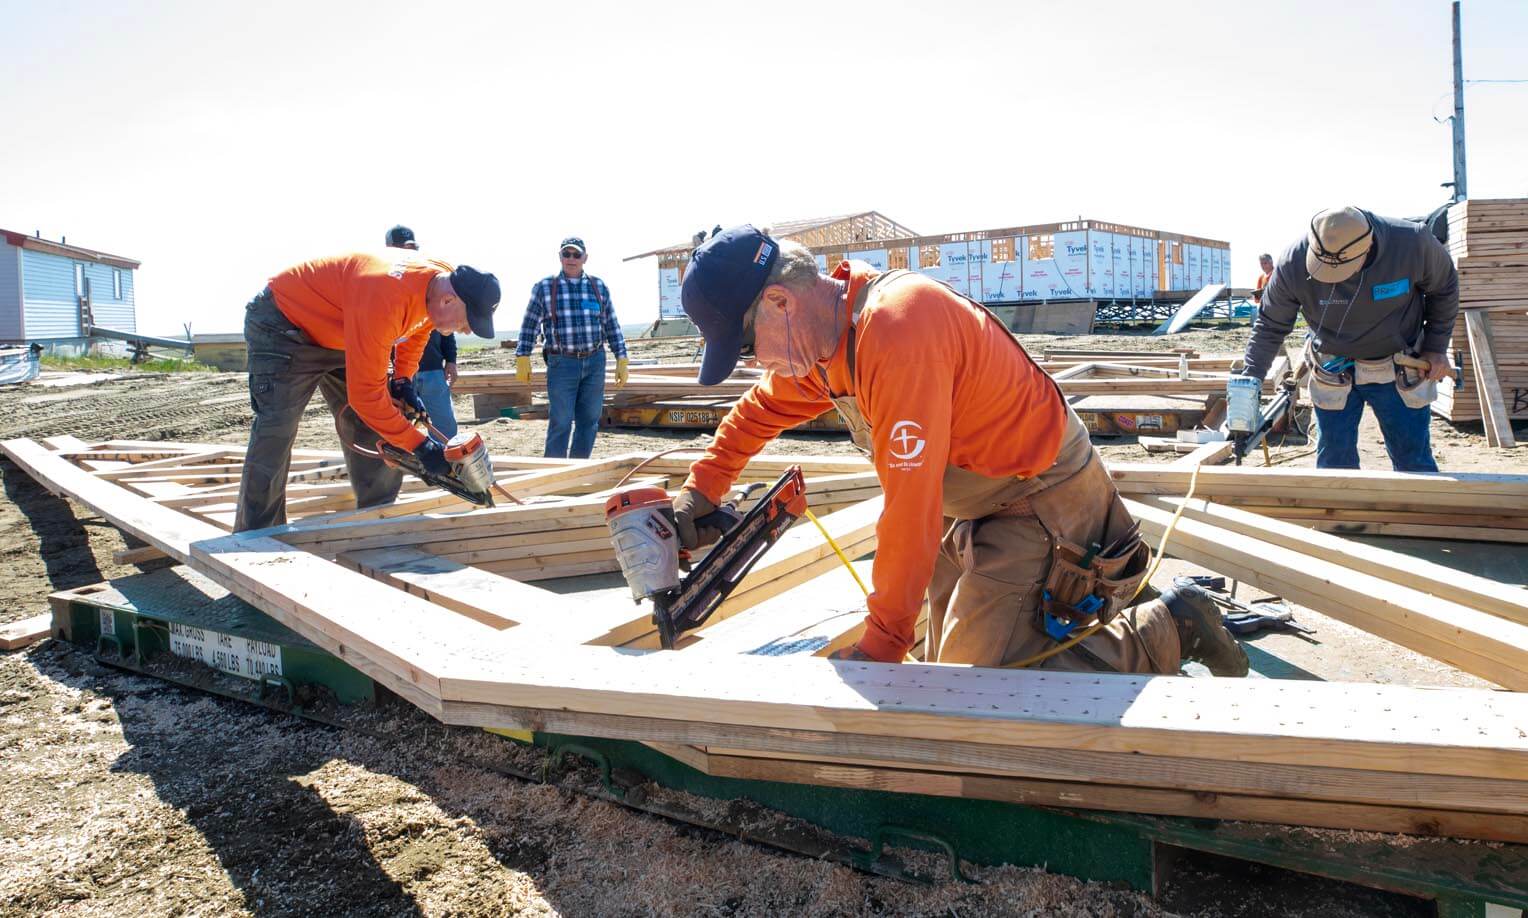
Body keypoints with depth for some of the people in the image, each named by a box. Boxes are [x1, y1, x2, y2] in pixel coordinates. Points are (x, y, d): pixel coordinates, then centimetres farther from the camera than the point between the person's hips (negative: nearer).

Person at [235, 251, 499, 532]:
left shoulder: (445, 281, -16)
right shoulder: (386, 298, -42)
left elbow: (418, 329, 10)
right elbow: (365, 394, -36)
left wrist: (403, 381, -2)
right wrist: (420, 445, -31)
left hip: (339, 336, 8)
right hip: (283, 323, -8)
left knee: (378, 433, 2)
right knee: (274, 438, -14)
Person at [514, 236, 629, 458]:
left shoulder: (599, 287, 9)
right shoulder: (544, 287, 3)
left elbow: (612, 326, 11)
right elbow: (529, 325, 5)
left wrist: (621, 360, 6)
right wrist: (522, 359, -1)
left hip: (595, 363, 3)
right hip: (562, 364, -3)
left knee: (589, 421, 6)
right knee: (560, 422, -5)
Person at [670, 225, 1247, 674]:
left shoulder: (896, 329, -31)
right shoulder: (824, 336, -1)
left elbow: (911, 504, -30)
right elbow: (761, 409, 18)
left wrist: (881, 646, -23)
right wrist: (701, 488, 9)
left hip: (1043, 502, -9)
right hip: (975, 506, 9)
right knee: (949, 668, 13)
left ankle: (1169, 629, 3)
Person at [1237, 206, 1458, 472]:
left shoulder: (1413, 243, -22)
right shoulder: (1294, 264, -22)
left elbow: (1444, 289, -1)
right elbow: (1270, 326, -9)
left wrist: (1436, 348, -1)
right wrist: (1251, 378, -18)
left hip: (1400, 371, 0)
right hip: (1333, 374, 0)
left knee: (1415, 466, 7)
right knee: (1334, 465, 4)